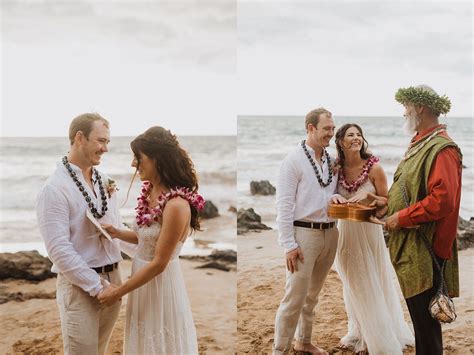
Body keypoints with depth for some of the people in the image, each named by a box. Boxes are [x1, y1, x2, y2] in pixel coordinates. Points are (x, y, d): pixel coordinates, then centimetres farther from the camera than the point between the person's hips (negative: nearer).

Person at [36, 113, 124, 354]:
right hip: (80, 286, -7)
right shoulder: (55, 189, -15)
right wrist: (96, 286, -17)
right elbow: (59, 249, -19)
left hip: (113, 279, 7)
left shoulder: (104, 181, 8)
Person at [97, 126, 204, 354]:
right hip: (143, 276, 8)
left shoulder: (177, 204, -26)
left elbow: (159, 263, -21)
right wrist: (117, 233, -2)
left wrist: (118, 292, -14)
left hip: (160, 282, -8)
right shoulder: (150, 191, 0)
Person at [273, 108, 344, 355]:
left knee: (312, 295, 18)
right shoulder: (294, 160, -9)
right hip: (304, 233, -6)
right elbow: (284, 205, -12)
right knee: (294, 297, -5)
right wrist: (289, 244, -16)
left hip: (330, 233, 6)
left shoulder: (333, 161, 9)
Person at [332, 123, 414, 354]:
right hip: (346, 232, 3)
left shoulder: (374, 168, -12)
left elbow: (387, 202, -5)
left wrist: (369, 196, -23)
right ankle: (359, 336, 33)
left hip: (369, 231, -3)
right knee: (353, 286, 15)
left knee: (372, 286, 5)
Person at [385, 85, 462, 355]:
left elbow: (443, 200, -26)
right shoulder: (419, 144, 14)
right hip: (409, 247, 10)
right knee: (419, 315, 18)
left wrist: (402, 217, -18)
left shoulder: (442, 149, -17)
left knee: (426, 320, -2)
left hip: (425, 251, -10)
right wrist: (390, 207, 8)